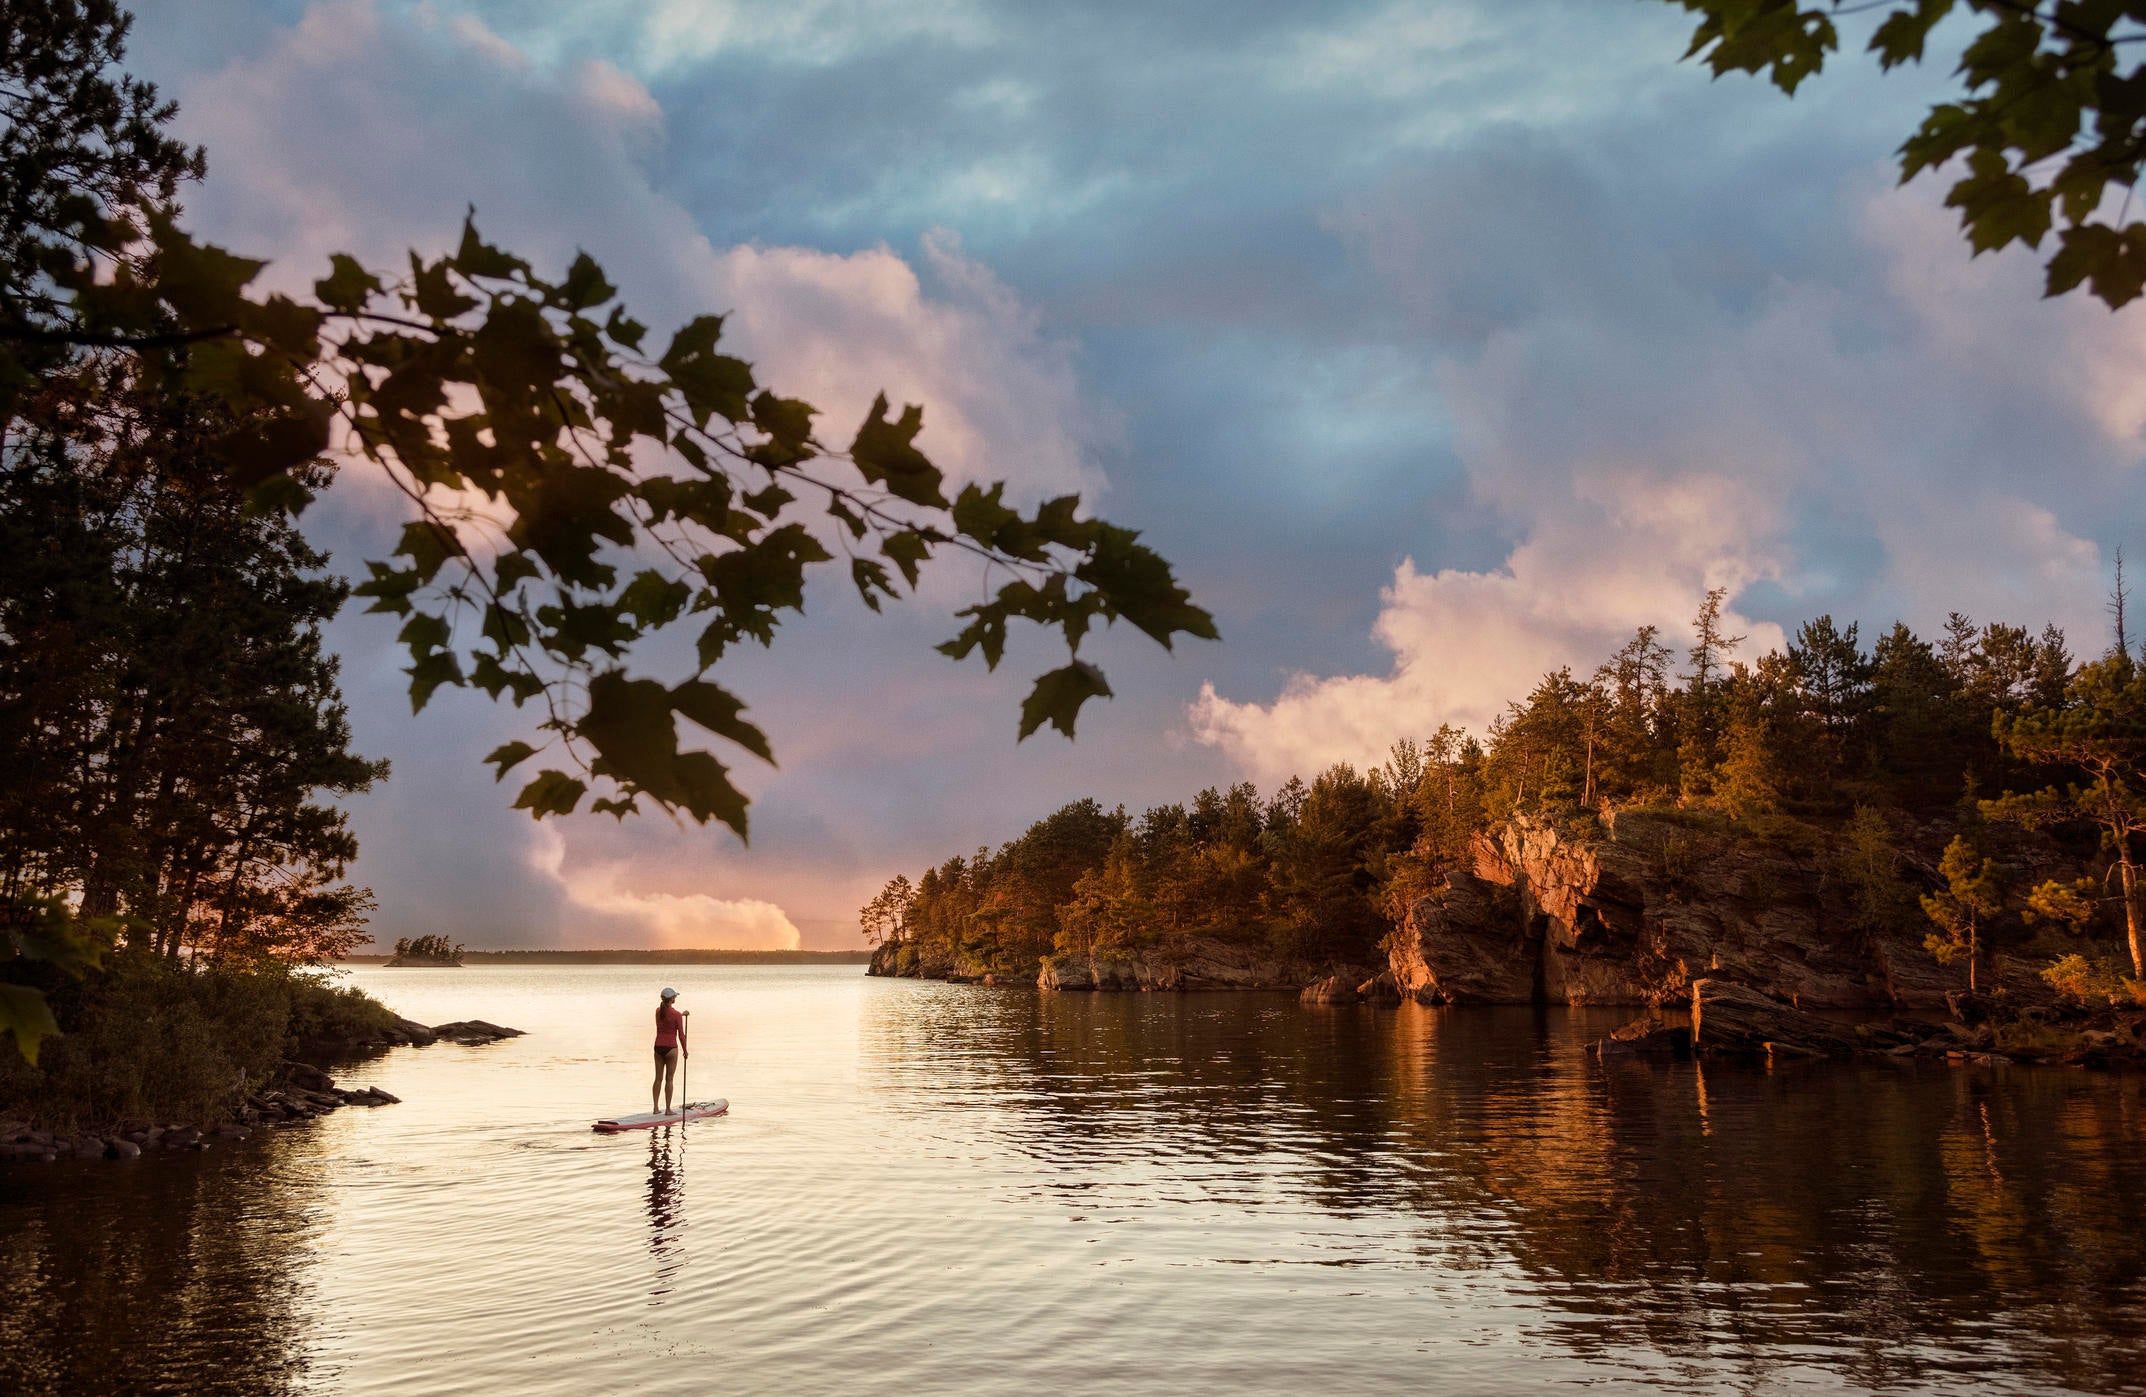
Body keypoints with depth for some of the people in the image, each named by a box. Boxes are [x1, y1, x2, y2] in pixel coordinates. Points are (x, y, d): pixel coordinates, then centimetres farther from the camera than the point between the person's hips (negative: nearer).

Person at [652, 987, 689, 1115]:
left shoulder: (658, 1011, 3)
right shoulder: (677, 1015, -14)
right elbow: (681, 1035, -10)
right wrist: (685, 1050, 4)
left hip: (658, 1047, 5)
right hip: (671, 1048, -5)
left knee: (658, 1078, 12)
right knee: (669, 1079, 3)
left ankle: (655, 1107, 10)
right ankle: (667, 1109, 5)